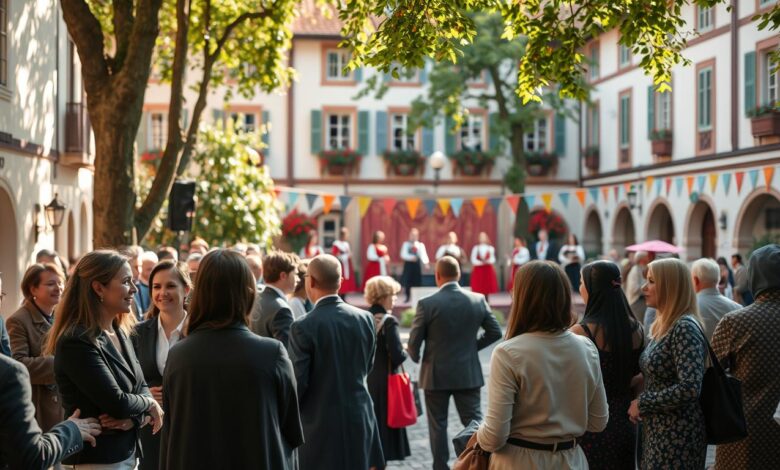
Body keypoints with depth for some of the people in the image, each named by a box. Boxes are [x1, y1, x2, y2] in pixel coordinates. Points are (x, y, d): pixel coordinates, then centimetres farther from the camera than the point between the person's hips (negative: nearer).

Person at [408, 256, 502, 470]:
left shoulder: (426, 304, -14)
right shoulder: (478, 300, -3)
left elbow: (413, 342, -10)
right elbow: (495, 332, 3)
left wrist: (415, 357, 11)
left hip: (436, 375, -2)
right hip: (469, 374, 2)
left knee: (438, 425, 10)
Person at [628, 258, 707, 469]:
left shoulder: (684, 328, -17)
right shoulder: (663, 326, 11)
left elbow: (690, 388, -26)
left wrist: (642, 404, -17)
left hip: (677, 436, -9)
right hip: (657, 431, 9)